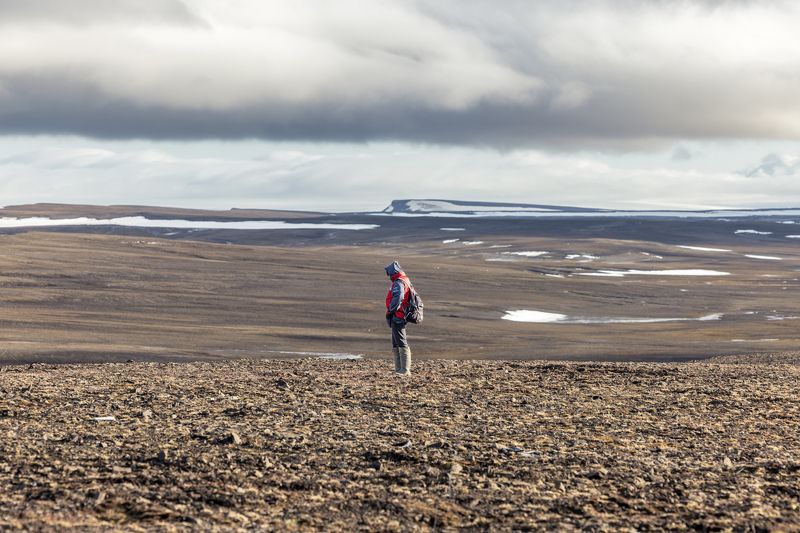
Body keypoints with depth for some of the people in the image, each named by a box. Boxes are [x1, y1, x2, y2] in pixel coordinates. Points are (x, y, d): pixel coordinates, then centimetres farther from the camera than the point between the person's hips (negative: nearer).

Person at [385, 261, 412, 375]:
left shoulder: (398, 283, -14)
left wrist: (390, 310, -16)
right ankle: (399, 369, 20)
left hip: (397, 317, -10)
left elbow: (397, 298, -29)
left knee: (402, 344, -9)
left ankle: (405, 370, -9)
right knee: (396, 345, 16)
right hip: (400, 317, 10)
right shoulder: (405, 281, 17)